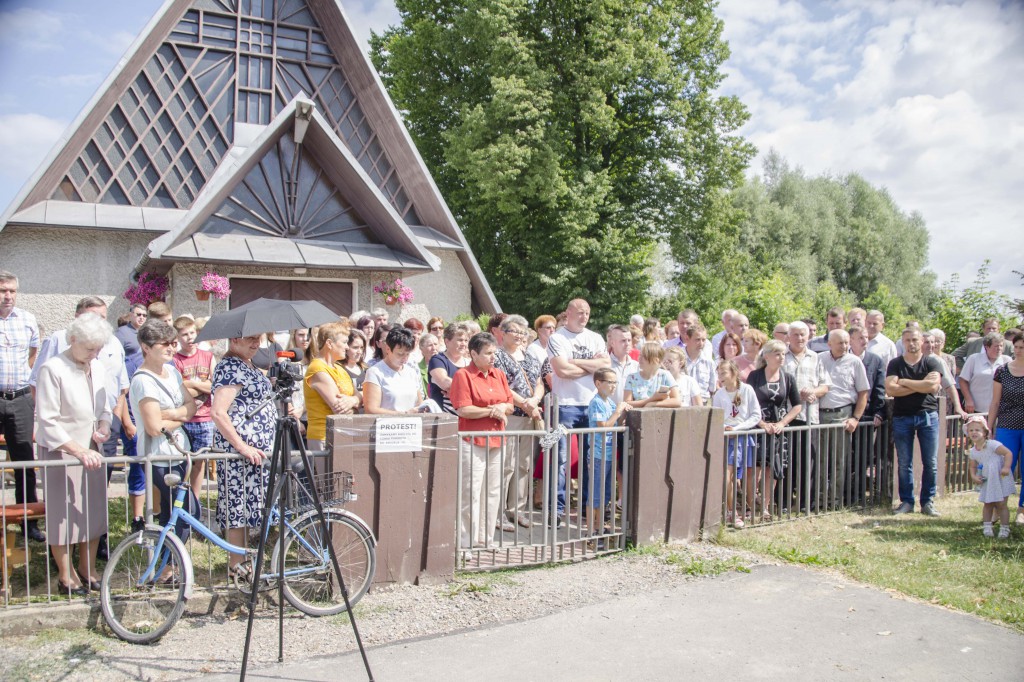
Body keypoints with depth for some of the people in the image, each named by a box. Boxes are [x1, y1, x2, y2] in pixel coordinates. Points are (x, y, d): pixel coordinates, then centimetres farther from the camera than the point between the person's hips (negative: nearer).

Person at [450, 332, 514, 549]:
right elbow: (463, 410, -15)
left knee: (493, 493, 11)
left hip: (496, 441, 7)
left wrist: (502, 407, -6)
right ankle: (467, 543, 3)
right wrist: (491, 411, -10)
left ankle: (485, 540, 22)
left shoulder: (499, 375, 15)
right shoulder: (463, 375, -7)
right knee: (471, 494, -5)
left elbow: (510, 405, 16)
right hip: (472, 442, -7)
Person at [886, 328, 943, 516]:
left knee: (931, 462, 2)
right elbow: (890, 389, -11)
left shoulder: (931, 362, 3)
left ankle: (928, 501, 12)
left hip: (928, 415, 0)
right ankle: (906, 501, 12)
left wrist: (905, 382, -9)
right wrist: (921, 384, -12)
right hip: (902, 417, 0)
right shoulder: (895, 364, 5)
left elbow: (933, 386, -15)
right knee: (904, 463, 3)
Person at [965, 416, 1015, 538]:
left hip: (1001, 479, -5)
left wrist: (1006, 467, -30)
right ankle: (987, 527, 16)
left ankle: (1004, 528, 8)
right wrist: (973, 476, -7)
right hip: (987, 481, 5)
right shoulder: (973, 451, 2)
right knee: (987, 504, 8)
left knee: (1001, 504, -3)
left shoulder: (992, 444, -18)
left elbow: (1008, 453, -19)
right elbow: (973, 466, 13)